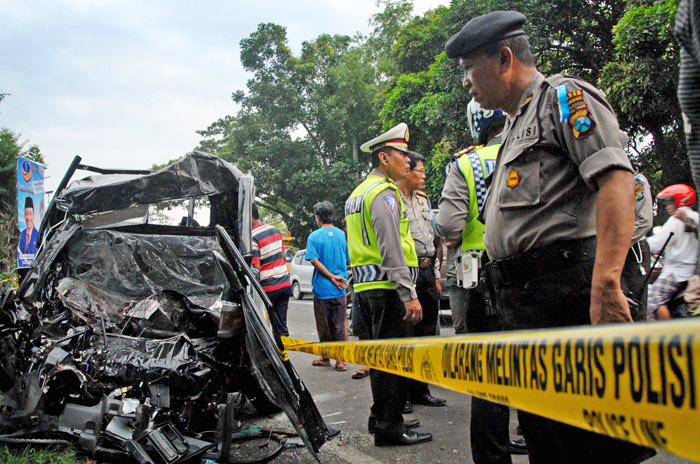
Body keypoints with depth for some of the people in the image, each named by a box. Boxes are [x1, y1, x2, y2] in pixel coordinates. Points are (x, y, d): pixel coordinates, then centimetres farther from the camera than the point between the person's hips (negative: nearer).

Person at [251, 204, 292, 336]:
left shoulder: (252, 237, -14)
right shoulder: (275, 230, 9)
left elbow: (256, 267, -17)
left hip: (267, 287, -7)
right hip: (285, 283, 7)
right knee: (281, 323, 11)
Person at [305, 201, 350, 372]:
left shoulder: (314, 236, -6)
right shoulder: (342, 235, 3)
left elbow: (314, 260, -16)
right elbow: (348, 261, 7)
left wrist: (332, 277, -14)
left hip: (322, 288, -2)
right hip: (340, 289, 2)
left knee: (324, 325, 10)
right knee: (340, 325, 5)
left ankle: (326, 357, 20)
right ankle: (340, 360, 4)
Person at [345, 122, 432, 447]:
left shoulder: (358, 194, 20)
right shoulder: (384, 192, -12)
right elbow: (390, 249, -20)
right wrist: (408, 294, -21)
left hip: (366, 286, 10)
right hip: (387, 286, -10)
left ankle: (381, 417, 28)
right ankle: (389, 427, 0)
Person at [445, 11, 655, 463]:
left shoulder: (564, 95, 0)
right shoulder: (515, 127, 28)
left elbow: (617, 180, -16)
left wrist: (605, 283, -26)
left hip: (568, 289, -9)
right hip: (522, 305, 10)